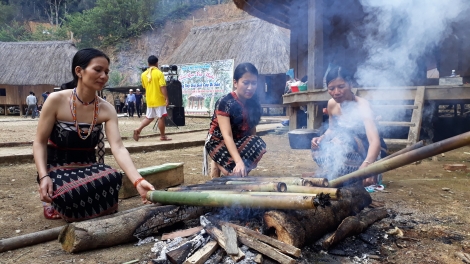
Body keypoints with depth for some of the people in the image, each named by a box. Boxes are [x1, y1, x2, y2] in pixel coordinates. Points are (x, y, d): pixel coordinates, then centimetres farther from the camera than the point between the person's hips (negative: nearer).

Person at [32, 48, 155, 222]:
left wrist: (138, 181, -35)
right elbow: (40, 142, -8)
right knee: (73, 193, -36)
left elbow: (118, 148, -20)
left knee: (113, 179, -30)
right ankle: (58, 206, 5)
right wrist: (44, 176, -26)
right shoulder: (56, 100, -13)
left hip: (88, 166, 3)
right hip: (57, 167, -3)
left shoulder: (106, 109, -8)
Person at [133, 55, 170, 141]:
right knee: (161, 117, 3)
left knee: (149, 117, 16)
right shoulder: (159, 73, -12)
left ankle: (138, 130, 2)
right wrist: (167, 98, -13)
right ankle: (163, 136, 9)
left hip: (149, 100, 6)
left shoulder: (144, 74, 6)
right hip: (159, 99, -6)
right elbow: (163, 87, -17)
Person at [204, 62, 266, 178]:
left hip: (239, 140, 6)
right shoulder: (224, 103, -25)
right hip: (219, 142, -5)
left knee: (259, 146, -27)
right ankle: (218, 164, 5)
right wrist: (239, 161, -46)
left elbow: (252, 128, 5)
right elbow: (227, 135, -34)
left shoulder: (253, 102, -6)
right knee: (237, 171, -28)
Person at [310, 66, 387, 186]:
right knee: (318, 148, -18)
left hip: (371, 152, -6)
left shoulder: (361, 105, -28)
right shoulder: (332, 104, -8)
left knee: (342, 139, -33)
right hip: (349, 150, 6)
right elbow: (332, 130, 10)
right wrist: (321, 138, -15)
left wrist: (366, 164, -62)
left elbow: (375, 140, -41)